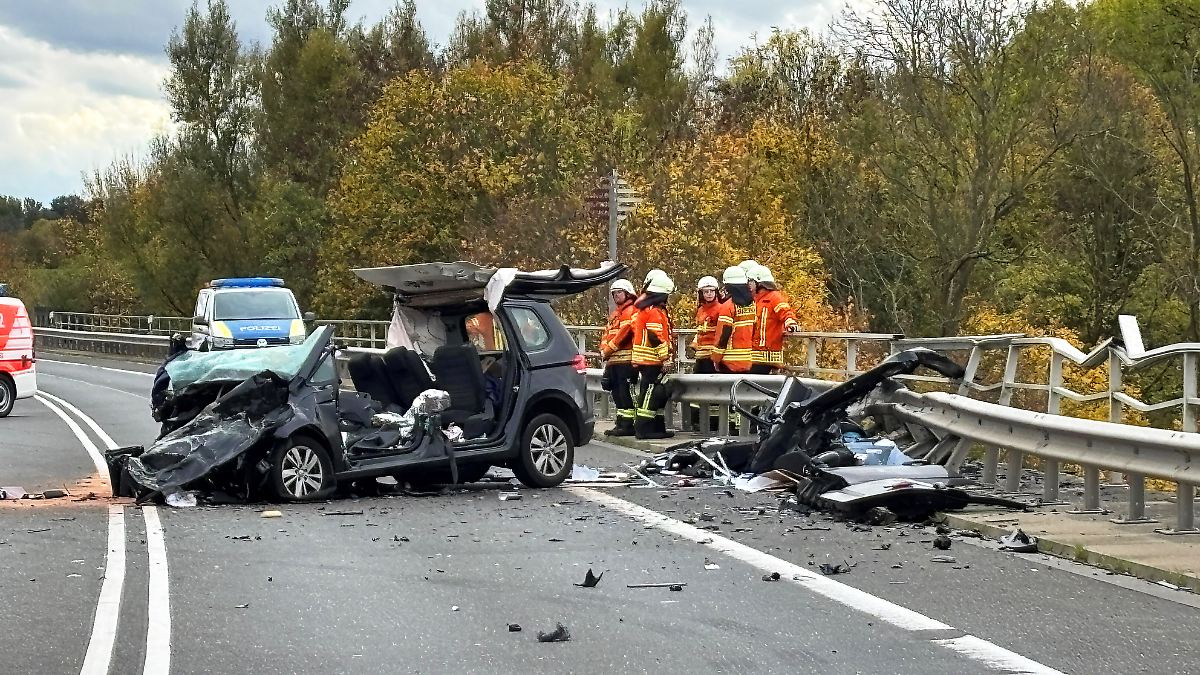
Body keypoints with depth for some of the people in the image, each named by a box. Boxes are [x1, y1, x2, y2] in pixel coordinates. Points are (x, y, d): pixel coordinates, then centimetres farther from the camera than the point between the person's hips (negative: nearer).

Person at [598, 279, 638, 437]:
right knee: (617, 393, 12)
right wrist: (604, 349, 4)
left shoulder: (631, 311, -5)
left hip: (625, 359, -10)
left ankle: (628, 425, -13)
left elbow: (624, 332, -16)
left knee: (625, 392, -12)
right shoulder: (614, 314, 25)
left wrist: (609, 348, -12)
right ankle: (621, 423, 17)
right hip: (613, 360, 10)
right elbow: (607, 334, 22)